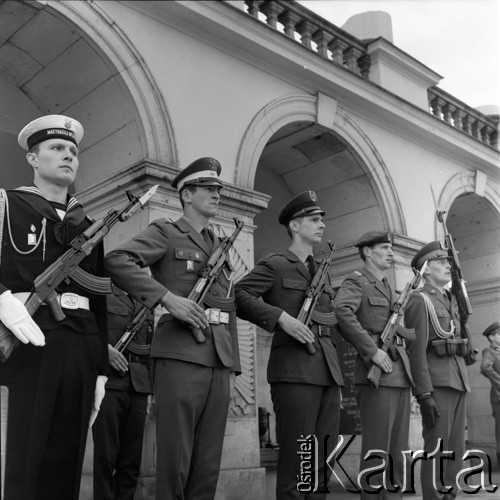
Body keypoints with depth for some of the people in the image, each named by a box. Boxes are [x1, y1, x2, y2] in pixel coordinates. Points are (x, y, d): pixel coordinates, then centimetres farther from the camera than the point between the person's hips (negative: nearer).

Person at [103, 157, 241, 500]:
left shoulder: (222, 246, 23)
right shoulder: (165, 232, 4)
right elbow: (116, 261, -12)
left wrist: (233, 361, 16)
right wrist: (168, 297, -19)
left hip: (221, 359, 6)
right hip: (182, 353, -6)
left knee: (209, 463, 8)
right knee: (175, 460, -3)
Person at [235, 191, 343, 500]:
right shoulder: (275, 265, 2)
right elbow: (239, 295, -10)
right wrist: (281, 316, -19)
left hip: (329, 370, 7)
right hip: (295, 369, -7)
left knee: (324, 459, 10)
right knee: (296, 457, -4)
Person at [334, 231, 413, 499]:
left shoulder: (388, 289, 23)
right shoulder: (356, 281, -2)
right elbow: (342, 311, -22)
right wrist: (373, 351, -22)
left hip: (399, 375, 8)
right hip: (376, 376, -8)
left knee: (398, 452, 9)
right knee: (376, 452, -6)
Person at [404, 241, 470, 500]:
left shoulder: (450, 299, 19)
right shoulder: (419, 300, -6)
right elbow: (417, 349, -13)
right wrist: (424, 394, -20)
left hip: (458, 380, 8)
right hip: (436, 382, -8)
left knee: (456, 449, 9)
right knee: (436, 449, -7)